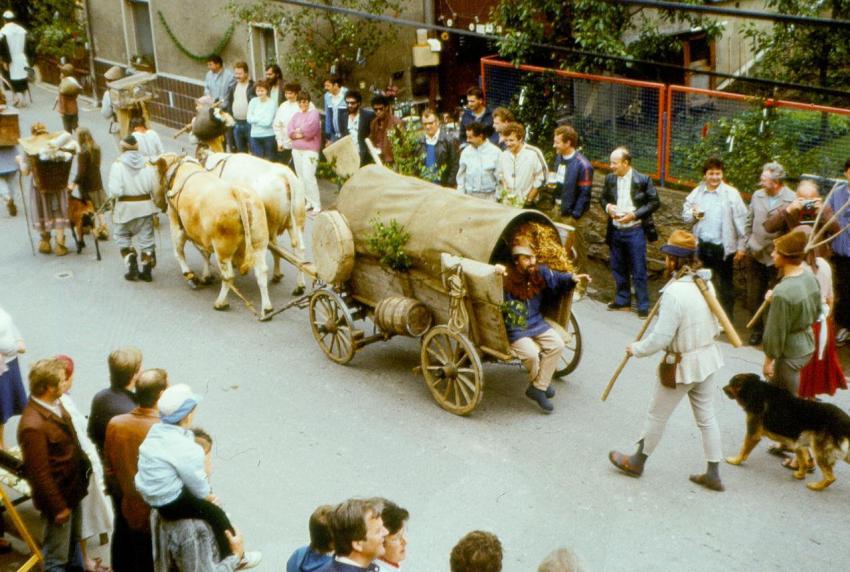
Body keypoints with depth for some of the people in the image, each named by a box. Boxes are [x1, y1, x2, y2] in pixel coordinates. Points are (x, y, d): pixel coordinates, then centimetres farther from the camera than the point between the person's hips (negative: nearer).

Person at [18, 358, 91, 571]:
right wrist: (58, 507, -18)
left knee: (74, 542, 28)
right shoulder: (33, 425, -30)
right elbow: (39, 473, -24)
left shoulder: (55, 404, -3)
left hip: (73, 490, 9)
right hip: (58, 497, -9)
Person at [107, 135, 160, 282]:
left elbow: (115, 190, -18)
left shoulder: (118, 164, -12)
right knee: (146, 238, 12)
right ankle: (146, 271, 14)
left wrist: (111, 198, 2)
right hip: (145, 205, 3)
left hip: (125, 207, -2)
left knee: (122, 237, 16)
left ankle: (132, 266, 6)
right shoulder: (147, 162, -4)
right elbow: (155, 186, -8)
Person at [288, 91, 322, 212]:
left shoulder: (314, 113, -1)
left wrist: (298, 131, -2)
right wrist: (302, 133, -11)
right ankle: (309, 202, 14)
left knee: (308, 176, -15)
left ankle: (316, 204, -10)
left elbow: (310, 127, -16)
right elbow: (289, 130, 5)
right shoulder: (296, 115, 16)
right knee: (301, 177, 6)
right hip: (296, 149, 7)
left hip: (310, 149, -7)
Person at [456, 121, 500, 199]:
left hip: (489, 196, -2)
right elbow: (461, 176, 10)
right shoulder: (466, 152, 4)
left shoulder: (495, 152, -5)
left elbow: (500, 177, -3)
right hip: (470, 196, 3)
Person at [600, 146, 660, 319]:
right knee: (618, 268, 14)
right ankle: (622, 300, 28)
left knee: (638, 271, -1)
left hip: (634, 231, -5)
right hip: (615, 231, 5)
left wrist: (634, 215, -17)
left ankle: (643, 306, 7)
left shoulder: (642, 180, -10)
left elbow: (654, 202, -7)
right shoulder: (610, 178, 3)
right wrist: (607, 206, -8)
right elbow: (603, 198, 16)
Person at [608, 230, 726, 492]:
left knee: (656, 415, 13)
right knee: (706, 416, 16)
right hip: (709, 358, 7)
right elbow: (714, 325, 8)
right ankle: (713, 474, 24)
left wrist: (636, 349, -8)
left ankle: (637, 462, 32)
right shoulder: (706, 283, -3)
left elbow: (660, 338, -24)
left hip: (683, 364, -7)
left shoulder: (674, 293, -26)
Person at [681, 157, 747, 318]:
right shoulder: (697, 193, 6)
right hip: (701, 245, 4)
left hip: (722, 247, -4)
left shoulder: (731, 193, -7)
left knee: (725, 285, 5)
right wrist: (693, 214, -11)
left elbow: (741, 221, -7)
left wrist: (741, 245, -9)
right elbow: (685, 215, 12)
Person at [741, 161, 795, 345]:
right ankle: (758, 328, 33)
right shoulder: (757, 195, 1)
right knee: (753, 297, 14)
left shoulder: (792, 200, -16)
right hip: (755, 255, 5)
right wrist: (744, 247, 12)